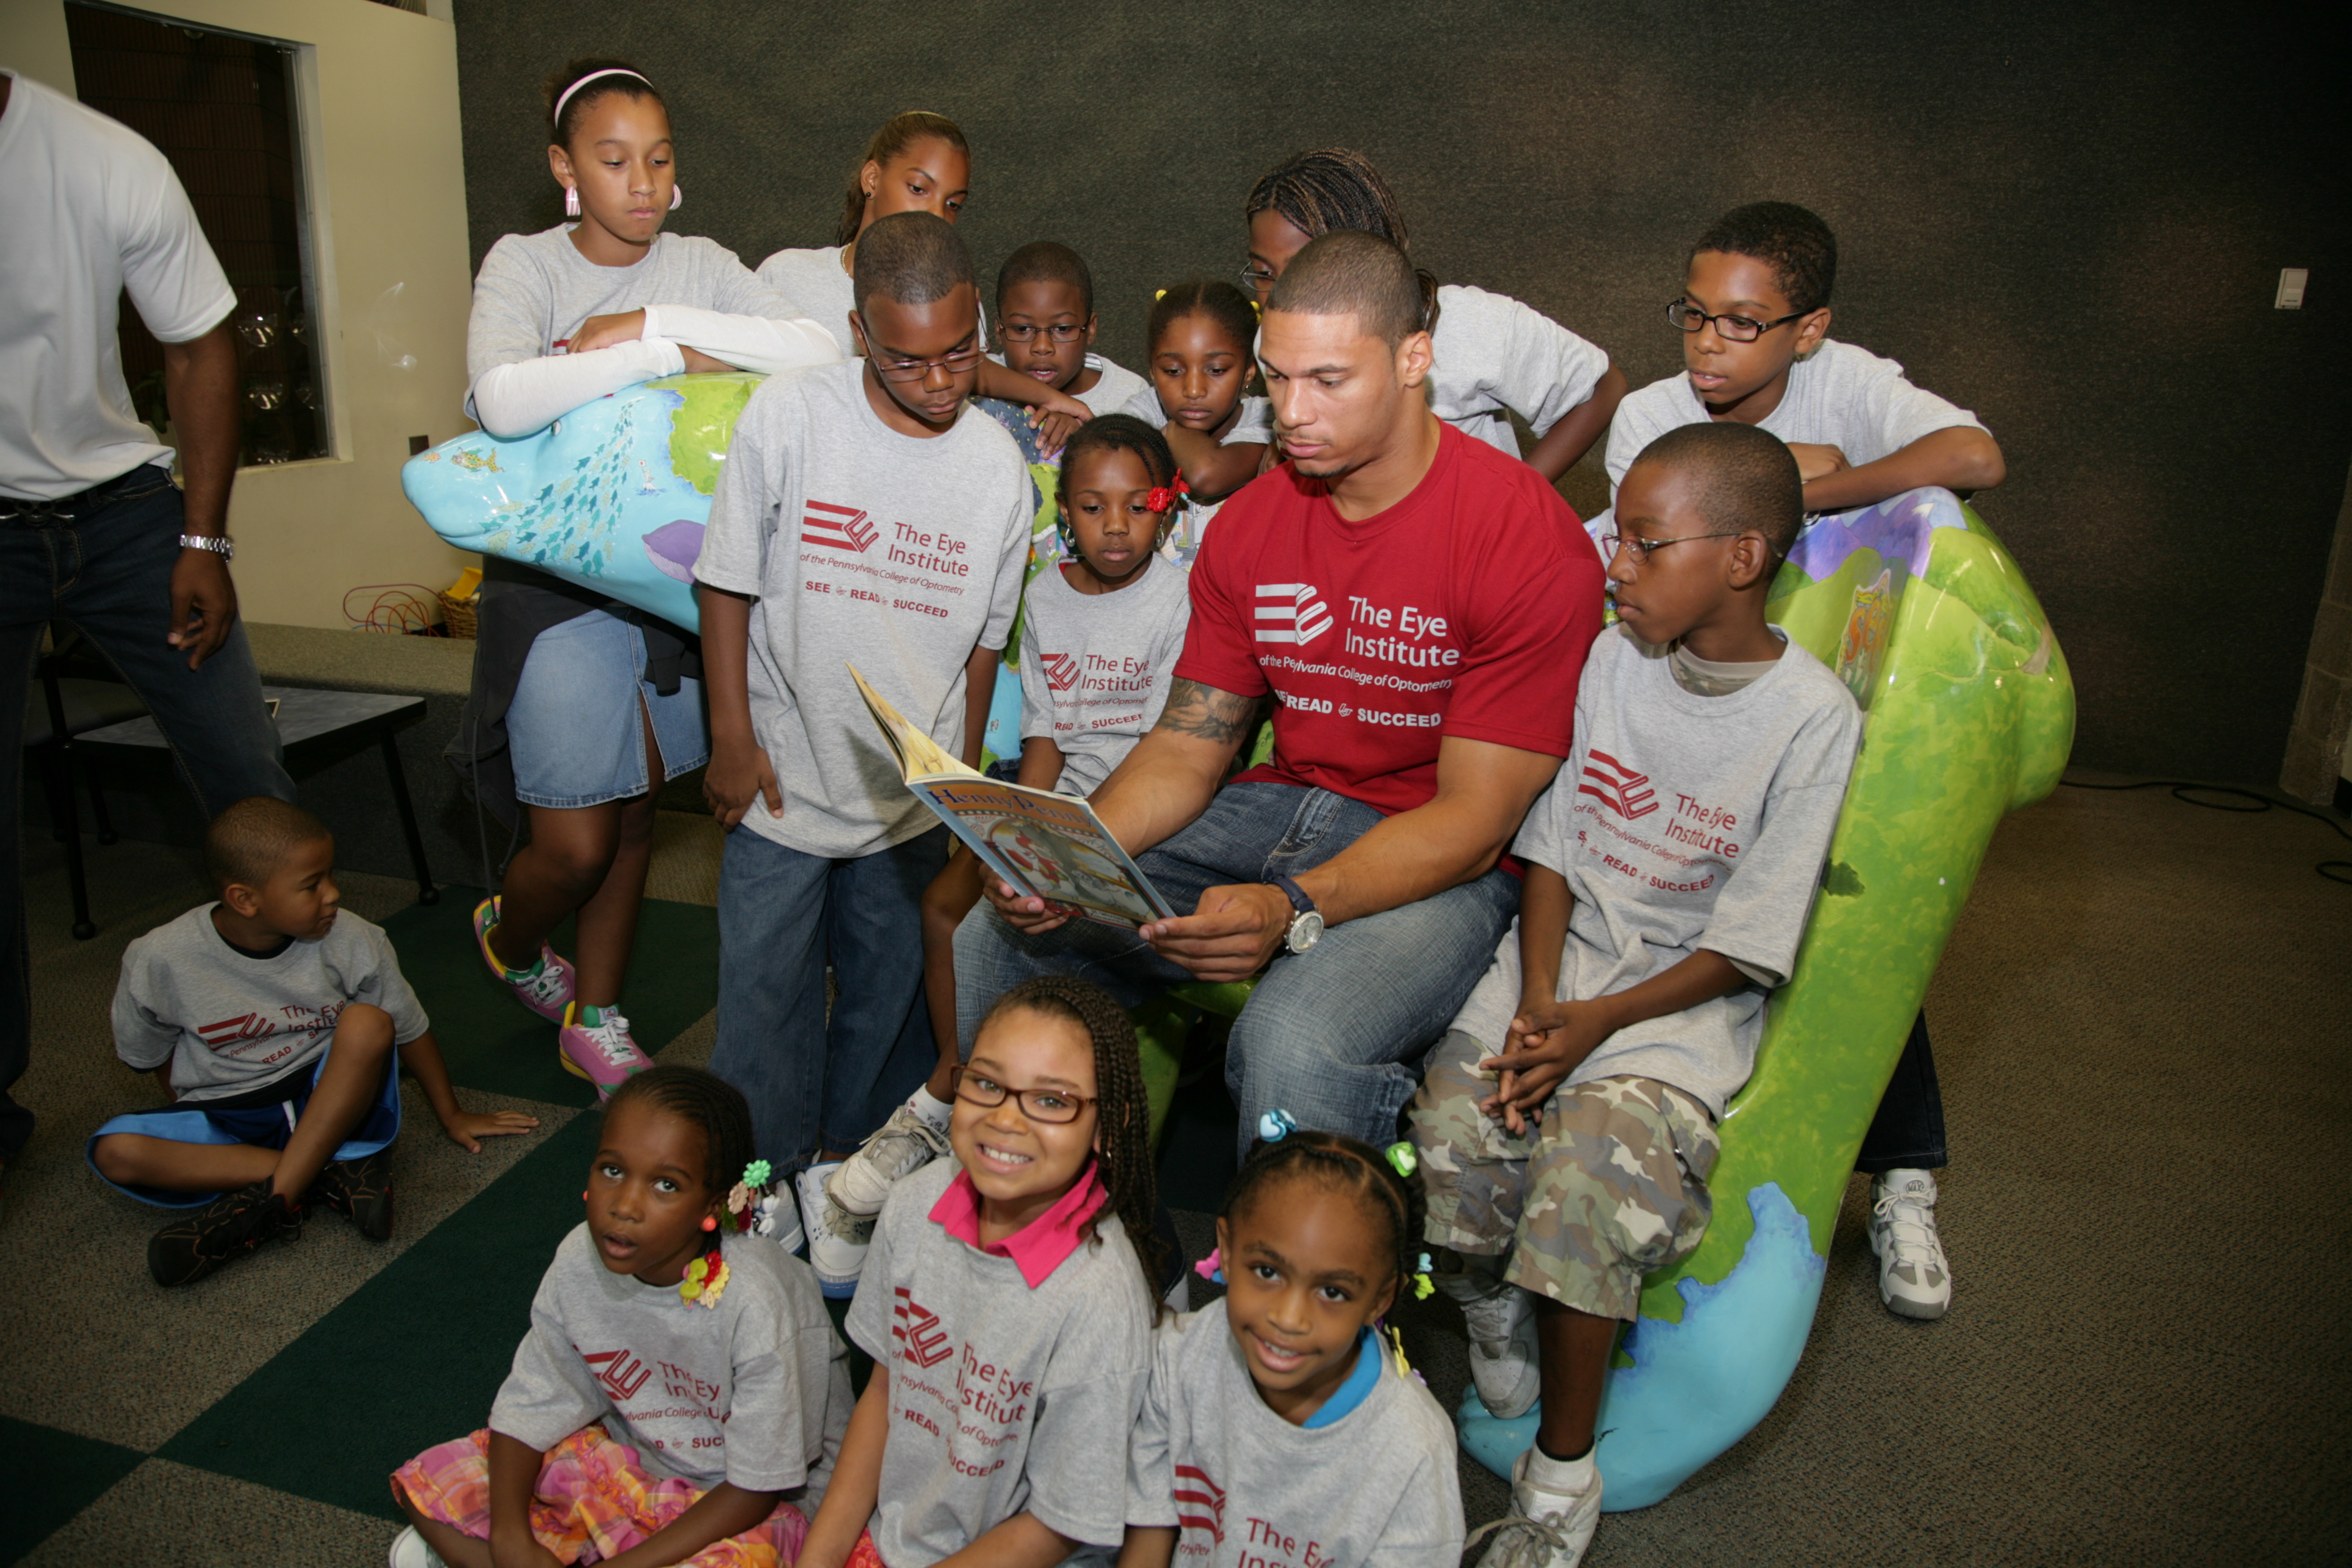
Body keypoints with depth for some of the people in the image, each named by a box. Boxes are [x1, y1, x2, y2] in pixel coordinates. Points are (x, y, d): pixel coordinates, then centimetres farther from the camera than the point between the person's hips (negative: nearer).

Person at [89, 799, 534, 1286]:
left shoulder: (350, 941, -13)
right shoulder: (161, 959, -13)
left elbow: (409, 1029, -1)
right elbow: (146, 1055, 5)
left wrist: (452, 1115, 6)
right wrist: (202, 1114, -1)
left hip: (329, 1099, -1)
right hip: (226, 1116, 1)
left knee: (368, 1025, -30)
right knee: (116, 1151, -26)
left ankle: (271, 1199, -29)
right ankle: (333, 1171, -29)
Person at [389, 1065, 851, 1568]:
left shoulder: (755, 1303, -30)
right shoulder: (580, 1262, -15)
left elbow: (755, 1487, -22)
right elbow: (529, 1409, -4)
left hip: (760, 1502, -4)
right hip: (633, 1453, 4)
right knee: (427, 1483, -8)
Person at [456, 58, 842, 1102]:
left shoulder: (699, 268, 4)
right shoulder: (524, 265, -4)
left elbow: (817, 351, -15)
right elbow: (504, 400, -25)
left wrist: (649, 321, -18)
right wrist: (672, 353, -21)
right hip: (558, 575, -3)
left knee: (635, 812, 12)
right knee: (576, 844, -3)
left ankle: (596, 1023, 30)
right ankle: (507, 937, 34)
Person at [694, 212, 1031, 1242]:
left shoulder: (998, 466, -4)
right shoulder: (788, 416, -11)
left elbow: (984, 638, 6)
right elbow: (726, 582, -4)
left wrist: (964, 780, 8)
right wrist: (732, 739, -6)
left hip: (914, 797, 2)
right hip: (783, 779, -2)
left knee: (890, 993, 15)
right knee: (765, 994, 7)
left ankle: (850, 1154, 37)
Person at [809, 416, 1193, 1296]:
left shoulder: (1177, 600, -8)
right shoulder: (1045, 597, 8)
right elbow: (1044, 740, 7)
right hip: (1059, 801, 6)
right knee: (945, 901, -16)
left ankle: (939, 1108, -10)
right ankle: (966, 1101, -6)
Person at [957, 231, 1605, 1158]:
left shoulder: (1530, 543, -16)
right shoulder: (1251, 524, 4)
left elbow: (1474, 820, -18)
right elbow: (1187, 748, 3)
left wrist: (1294, 908, -33)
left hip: (1440, 864, -6)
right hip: (1282, 807, 6)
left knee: (1294, 1042, -36)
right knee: (994, 941, -3)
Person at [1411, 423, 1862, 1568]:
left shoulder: (1813, 719, -9)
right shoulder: (1612, 658, 4)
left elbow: (1746, 946, -9)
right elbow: (1551, 844, 5)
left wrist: (1594, 1025, -18)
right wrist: (1536, 1000, -9)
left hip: (1687, 998, -3)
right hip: (1558, 958, 4)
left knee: (1588, 1174, -29)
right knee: (1448, 1141, -22)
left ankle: (1561, 1476, -5)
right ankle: (1494, 1313, 12)